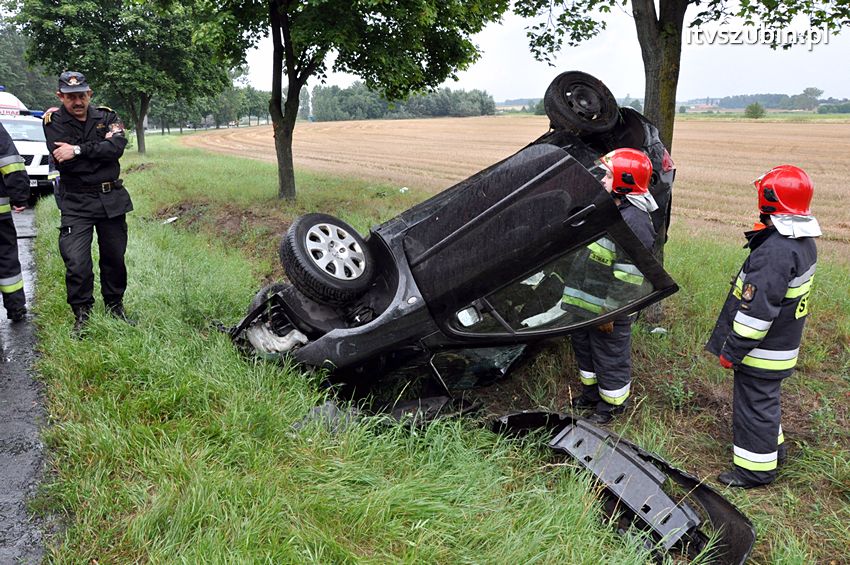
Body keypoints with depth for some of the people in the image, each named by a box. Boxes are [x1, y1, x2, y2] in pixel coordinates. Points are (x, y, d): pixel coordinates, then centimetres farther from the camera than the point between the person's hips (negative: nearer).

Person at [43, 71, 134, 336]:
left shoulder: (106, 117, 4)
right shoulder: (54, 122, -1)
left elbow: (117, 147, -15)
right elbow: (63, 163, -15)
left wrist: (78, 150, -21)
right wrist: (98, 151, -13)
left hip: (112, 200, 3)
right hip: (76, 203, -2)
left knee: (115, 258, 11)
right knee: (76, 262, -11)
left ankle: (115, 308, 28)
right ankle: (82, 315, 6)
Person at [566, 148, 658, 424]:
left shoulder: (634, 223, -24)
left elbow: (626, 277, -25)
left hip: (609, 309, -10)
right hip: (585, 302, 10)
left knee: (610, 357, 8)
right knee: (584, 346, 24)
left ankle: (612, 404, 28)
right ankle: (591, 393, 44)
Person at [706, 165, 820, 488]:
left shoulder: (775, 251, -29)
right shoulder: (804, 242, 4)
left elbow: (756, 310, -27)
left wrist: (732, 351, -21)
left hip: (762, 350, -10)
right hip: (783, 343, 10)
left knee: (753, 404, 5)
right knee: (765, 399, 26)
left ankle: (756, 469, 19)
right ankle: (772, 447, 44)